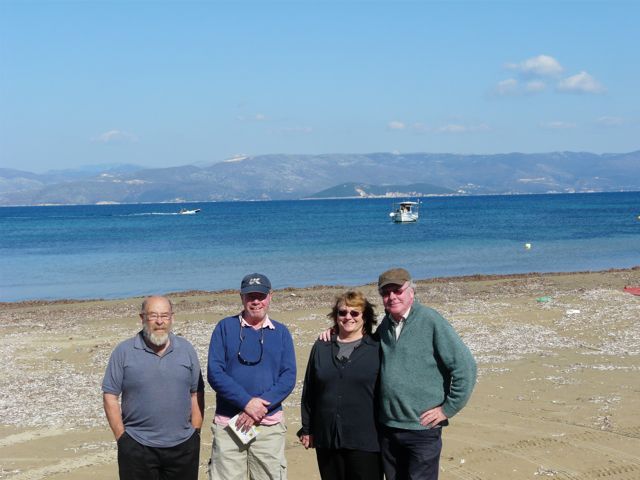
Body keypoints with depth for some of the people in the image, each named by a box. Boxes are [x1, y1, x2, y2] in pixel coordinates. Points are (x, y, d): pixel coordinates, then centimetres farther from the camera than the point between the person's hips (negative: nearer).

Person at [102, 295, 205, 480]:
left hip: (183, 446, 2)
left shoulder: (186, 349, 7)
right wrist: (121, 437, -4)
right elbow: (110, 397, -1)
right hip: (137, 449, -2)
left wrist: (195, 432, 5)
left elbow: (196, 394, 10)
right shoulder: (124, 352, -1)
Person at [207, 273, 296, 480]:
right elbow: (214, 372, -6)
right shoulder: (225, 327, 3)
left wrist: (261, 405, -14)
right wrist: (247, 402, -16)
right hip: (228, 423, -1)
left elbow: (289, 377, 0)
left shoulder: (281, 332, 9)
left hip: (270, 424, 2)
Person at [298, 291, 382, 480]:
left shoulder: (377, 349, 0)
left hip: (365, 442, -3)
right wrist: (306, 429, 12)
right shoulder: (321, 348, 11)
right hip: (327, 440, 3)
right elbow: (309, 392, 13)